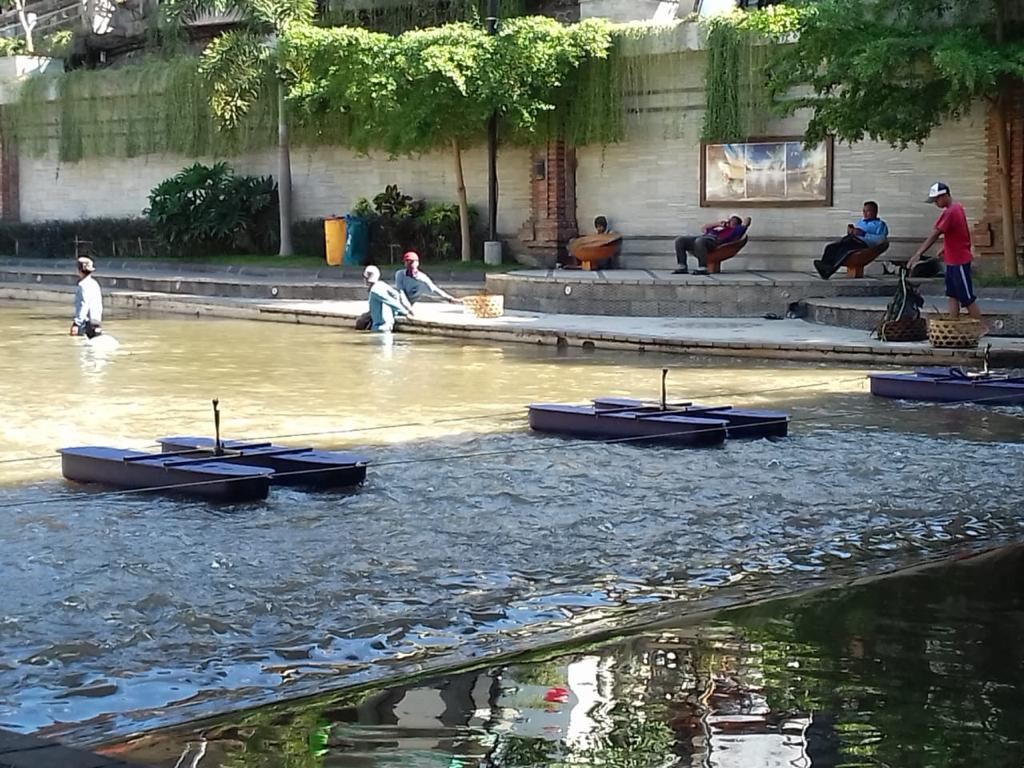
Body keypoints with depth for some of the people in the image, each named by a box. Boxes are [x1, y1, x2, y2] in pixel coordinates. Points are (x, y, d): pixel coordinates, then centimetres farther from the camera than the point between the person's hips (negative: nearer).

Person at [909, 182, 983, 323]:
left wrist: (918, 254, -28)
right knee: (952, 296, 9)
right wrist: (945, 249, 18)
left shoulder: (950, 212, -21)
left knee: (968, 298, -3)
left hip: (959, 262, -10)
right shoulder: (957, 208, 9)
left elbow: (934, 236, -25)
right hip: (952, 260, 10)